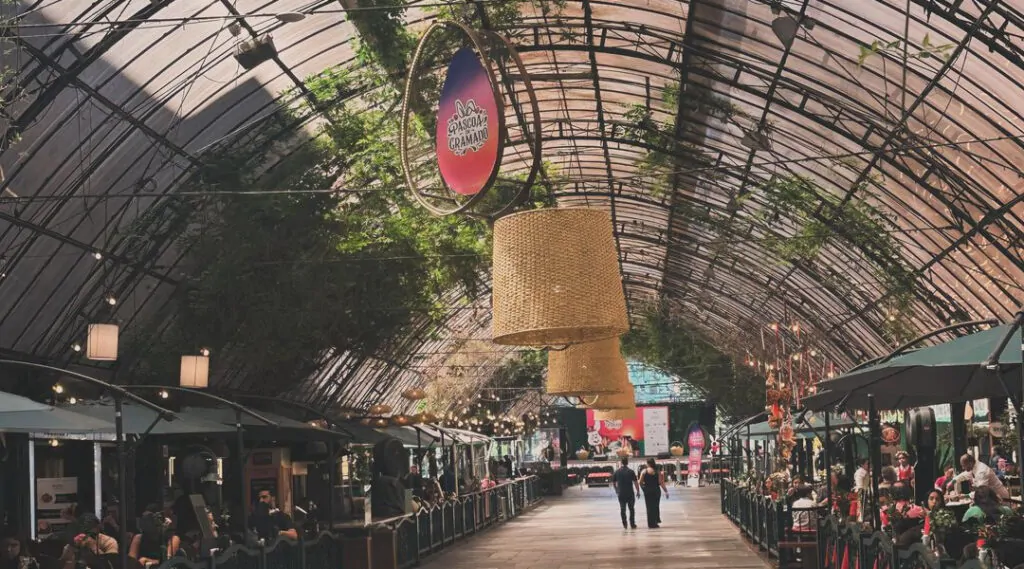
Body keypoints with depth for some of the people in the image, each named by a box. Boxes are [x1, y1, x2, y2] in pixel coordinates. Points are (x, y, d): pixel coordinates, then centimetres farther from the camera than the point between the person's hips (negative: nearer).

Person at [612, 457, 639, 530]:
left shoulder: (617, 472, 2)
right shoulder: (631, 471, -7)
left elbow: (613, 482, 9)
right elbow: (635, 482, -9)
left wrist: (616, 490, 24)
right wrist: (638, 491, 1)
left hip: (621, 493, 2)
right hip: (630, 493, -2)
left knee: (622, 509, 7)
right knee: (631, 509, 9)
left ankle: (624, 524, 2)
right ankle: (632, 524, 9)